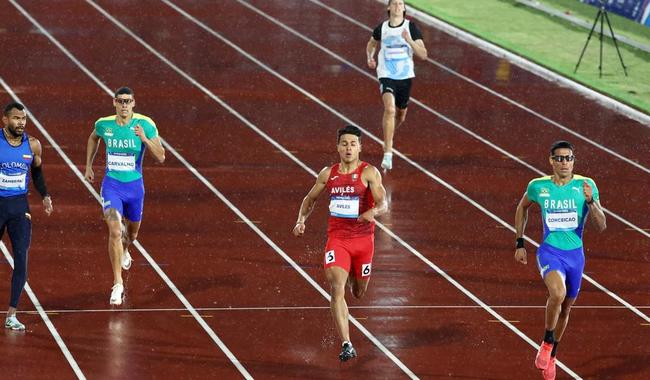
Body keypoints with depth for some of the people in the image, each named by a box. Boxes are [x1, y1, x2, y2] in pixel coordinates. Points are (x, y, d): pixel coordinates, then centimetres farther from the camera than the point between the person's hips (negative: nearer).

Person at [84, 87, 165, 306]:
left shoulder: (145, 125, -13)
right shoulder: (103, 124, -6)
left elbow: (161, 158, -15)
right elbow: (93, 138, 20)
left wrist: (145, 139, -30)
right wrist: (88, 166, 17)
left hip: (134, 186, 1)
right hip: (111, 185, -1)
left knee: (132, 234, 21)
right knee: (115, 232, -20)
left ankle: (124, 251, 59)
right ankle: (117, 284, -19)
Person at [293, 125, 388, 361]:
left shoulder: (369, 173, -7)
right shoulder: (328, 174, 4)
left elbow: (383, 204, -16)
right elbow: (310, 199, 18)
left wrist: (374, 212, -39)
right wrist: (301, 220, 1)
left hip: (363, 239, -1)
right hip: (337, 238, 1)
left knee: (359, 293, 17)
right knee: (337, 289, -18)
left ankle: (353, 277, 57)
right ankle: (346, 345, -20)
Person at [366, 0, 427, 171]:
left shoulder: (411, 27, -5)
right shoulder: (382, 28, -1)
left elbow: (423, 55, -9)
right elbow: (371, 44, 22)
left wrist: (409, 41, -23)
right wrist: (370, 58, 4)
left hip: (405, 77, 2)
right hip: (386, 76, -2)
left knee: (400, 116, 18)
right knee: (390, 109, -25)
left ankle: (388, 139, 51)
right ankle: (388, 153, -28)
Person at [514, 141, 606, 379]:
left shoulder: (586, 186, -7)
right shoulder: (538, 187, -6)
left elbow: (601, 226, -9)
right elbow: (522, 208, 16)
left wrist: (590, 201, -26)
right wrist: (520, 243, 13)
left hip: (575, 254, 2)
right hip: (550, 252, -2)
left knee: (565, 308, 16)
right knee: (558, 293, -31)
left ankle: (551, 357, 40)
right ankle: (547, 343, -9)